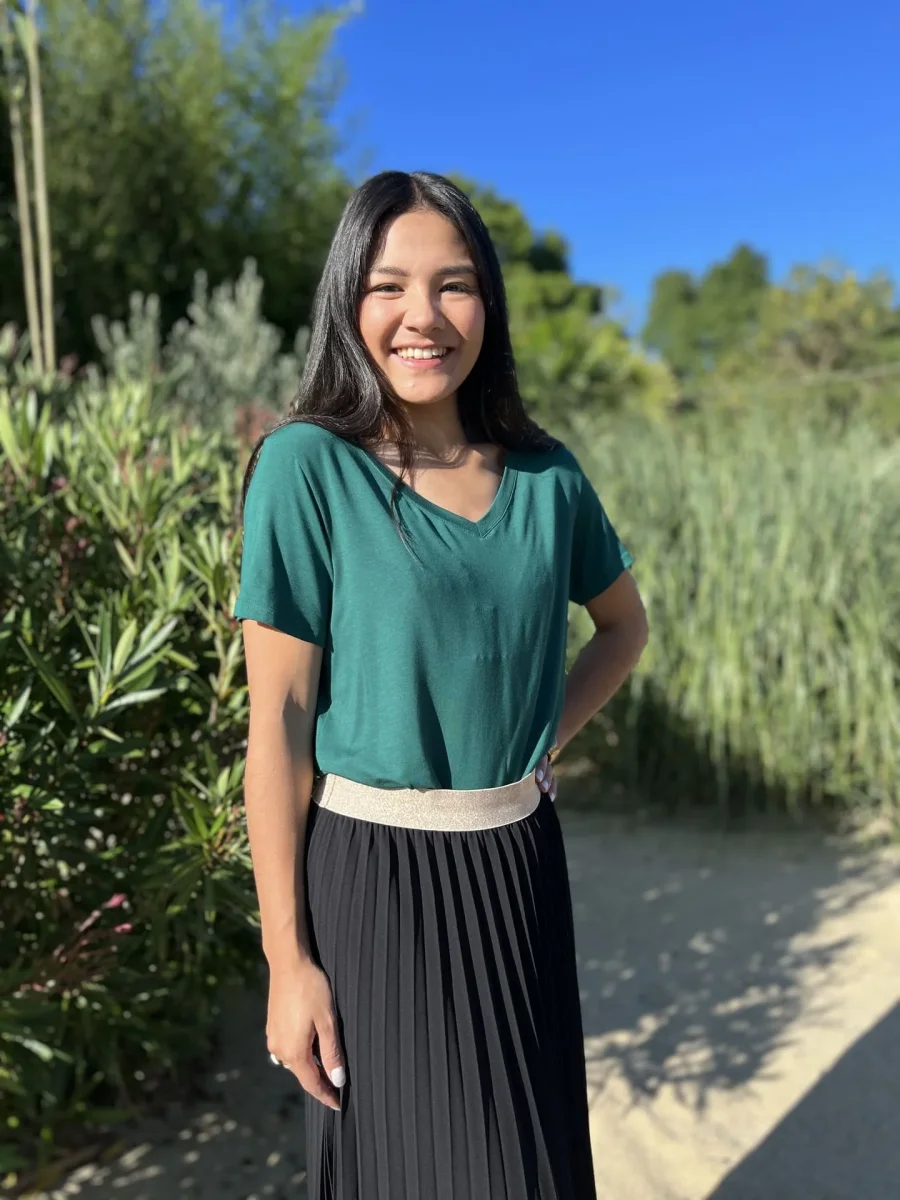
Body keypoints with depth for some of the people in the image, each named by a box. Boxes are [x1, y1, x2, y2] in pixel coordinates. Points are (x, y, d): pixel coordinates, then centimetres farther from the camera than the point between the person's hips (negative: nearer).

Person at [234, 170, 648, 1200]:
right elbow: (278, 719, -12)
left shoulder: (546, 476, 1)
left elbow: (623, 623, 18)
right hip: (375, 874, -4)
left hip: (520, 868, 5)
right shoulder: (308, 465, -12)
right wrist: (287, 959, -10)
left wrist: (545, 740, 3)